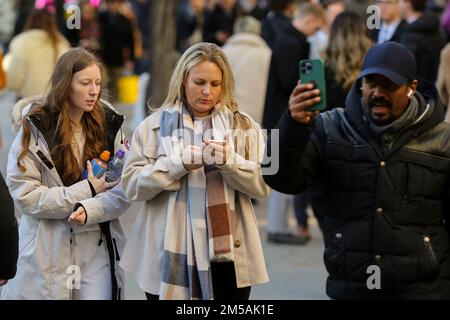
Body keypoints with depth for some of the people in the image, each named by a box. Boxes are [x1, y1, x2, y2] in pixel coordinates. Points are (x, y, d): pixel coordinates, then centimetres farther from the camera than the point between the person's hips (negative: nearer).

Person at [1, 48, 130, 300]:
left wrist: (89, 211, -23)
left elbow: (125, 189, -5)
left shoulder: (109, 124, 3)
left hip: (98, 247, 2)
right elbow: (25, 195, -12)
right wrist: (87, 189, -15)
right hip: (49, 249, -2)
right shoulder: (35, 129, -5)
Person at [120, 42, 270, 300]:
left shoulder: (244, 126, 9)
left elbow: (263, 184, 1)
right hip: (172, 256, -1)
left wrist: (230, 162, -16)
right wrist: (178, 164, -15)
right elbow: (132, 185, -2)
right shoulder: (155, 126, 6)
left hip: (227, 253, 1)